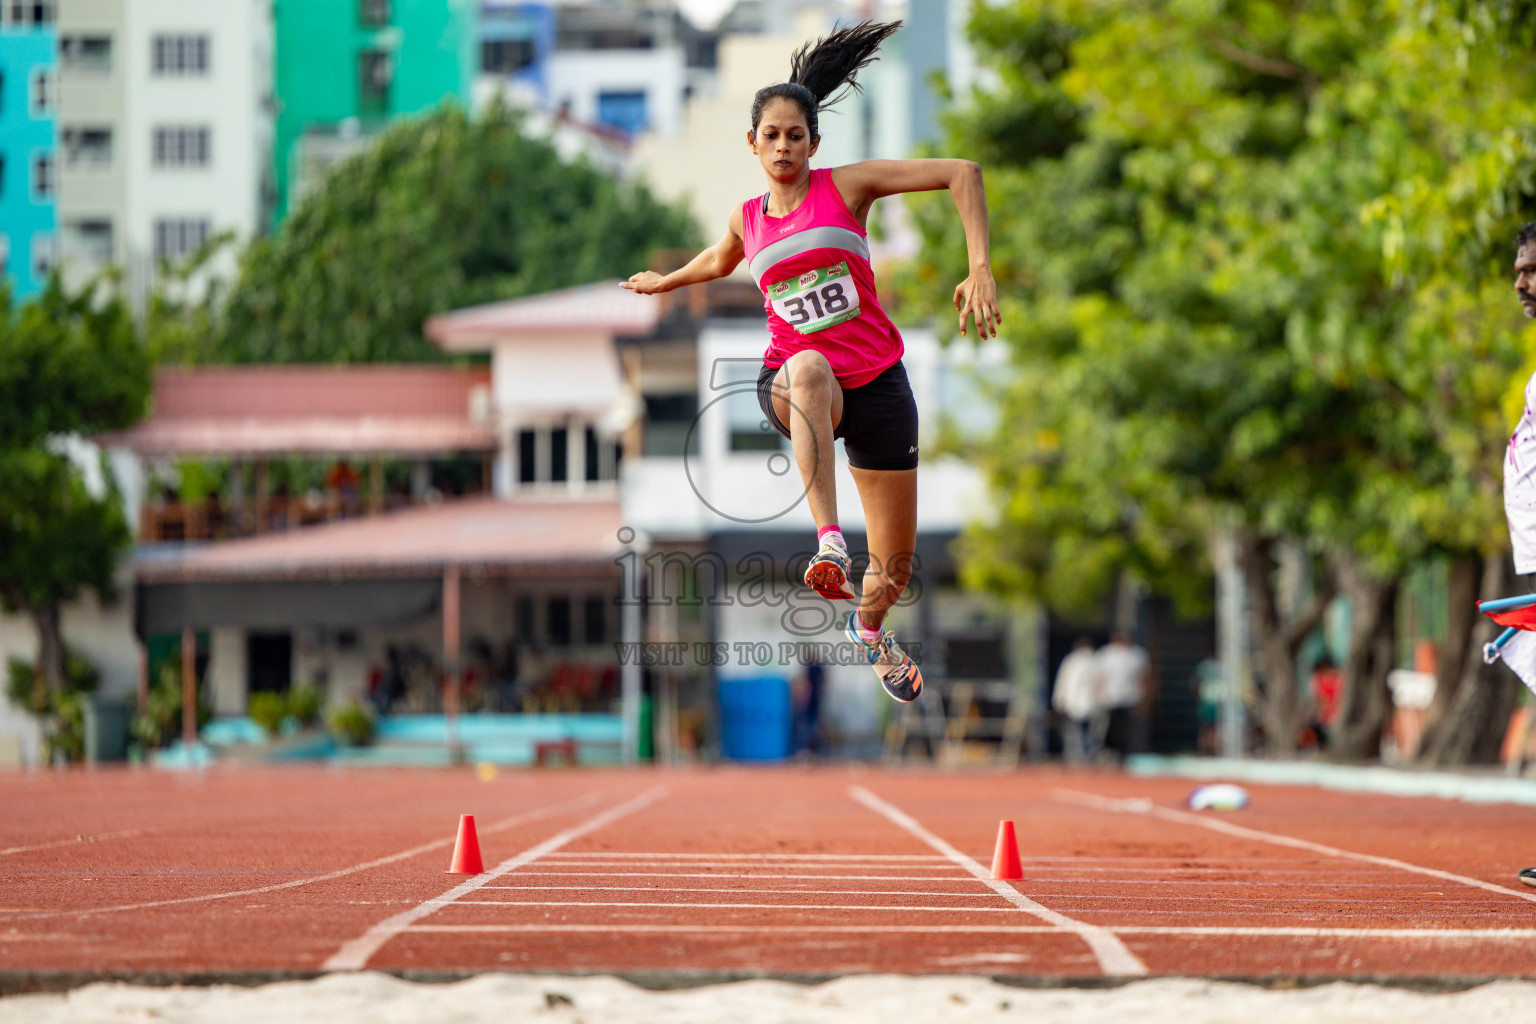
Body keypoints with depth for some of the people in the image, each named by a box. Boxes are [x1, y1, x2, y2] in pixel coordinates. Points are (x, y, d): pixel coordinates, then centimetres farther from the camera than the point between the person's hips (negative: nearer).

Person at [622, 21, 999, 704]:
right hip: (792, 384, 0)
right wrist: (664, 281, 45)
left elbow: (961, 174, -9)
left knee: (895, 567, 4)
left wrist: (980, 272, -18)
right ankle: (828, 542, -53)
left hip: (877, 386, 0)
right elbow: (722, 262, 34)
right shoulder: (745, 220, 7)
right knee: (809, 368, -42)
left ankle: (869, 628, 44)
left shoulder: (847, 187, -3)